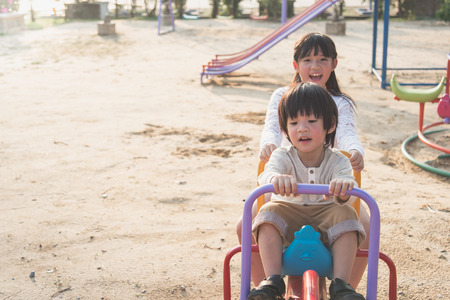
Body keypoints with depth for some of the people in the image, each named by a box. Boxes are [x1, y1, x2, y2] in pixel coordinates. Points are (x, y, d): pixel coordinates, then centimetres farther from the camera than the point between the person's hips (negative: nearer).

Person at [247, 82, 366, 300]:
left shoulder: (338, 161, -8)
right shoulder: (283, 157, -7)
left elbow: (346, 199, -26)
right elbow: (268, 173, -30)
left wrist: (343, 189, -53)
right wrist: (275, 178, -58)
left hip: (325, 217, 0)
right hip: (289, 214, 1)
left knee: (346, 215, -29)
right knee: (270, 211, -29)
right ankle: (273, 281, -29)